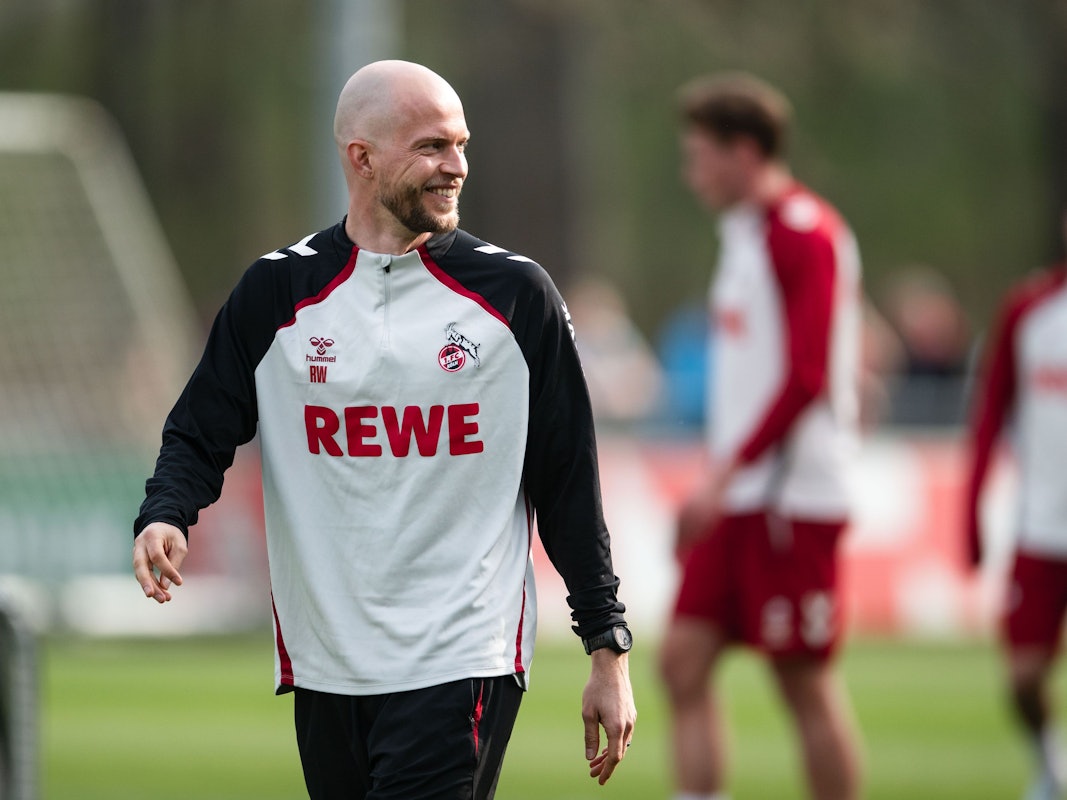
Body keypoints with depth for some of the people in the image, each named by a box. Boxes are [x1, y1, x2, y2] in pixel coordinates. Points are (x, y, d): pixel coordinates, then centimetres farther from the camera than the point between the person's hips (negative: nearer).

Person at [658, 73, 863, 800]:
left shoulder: (807, 235, -13)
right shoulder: (744, 230, 17)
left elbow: (805, 378, -19)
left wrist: (725, 473, -21)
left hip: (794, 495, -9)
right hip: (738, 496, 9)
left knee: (806, 683, -3)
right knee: (684, 659, 1)